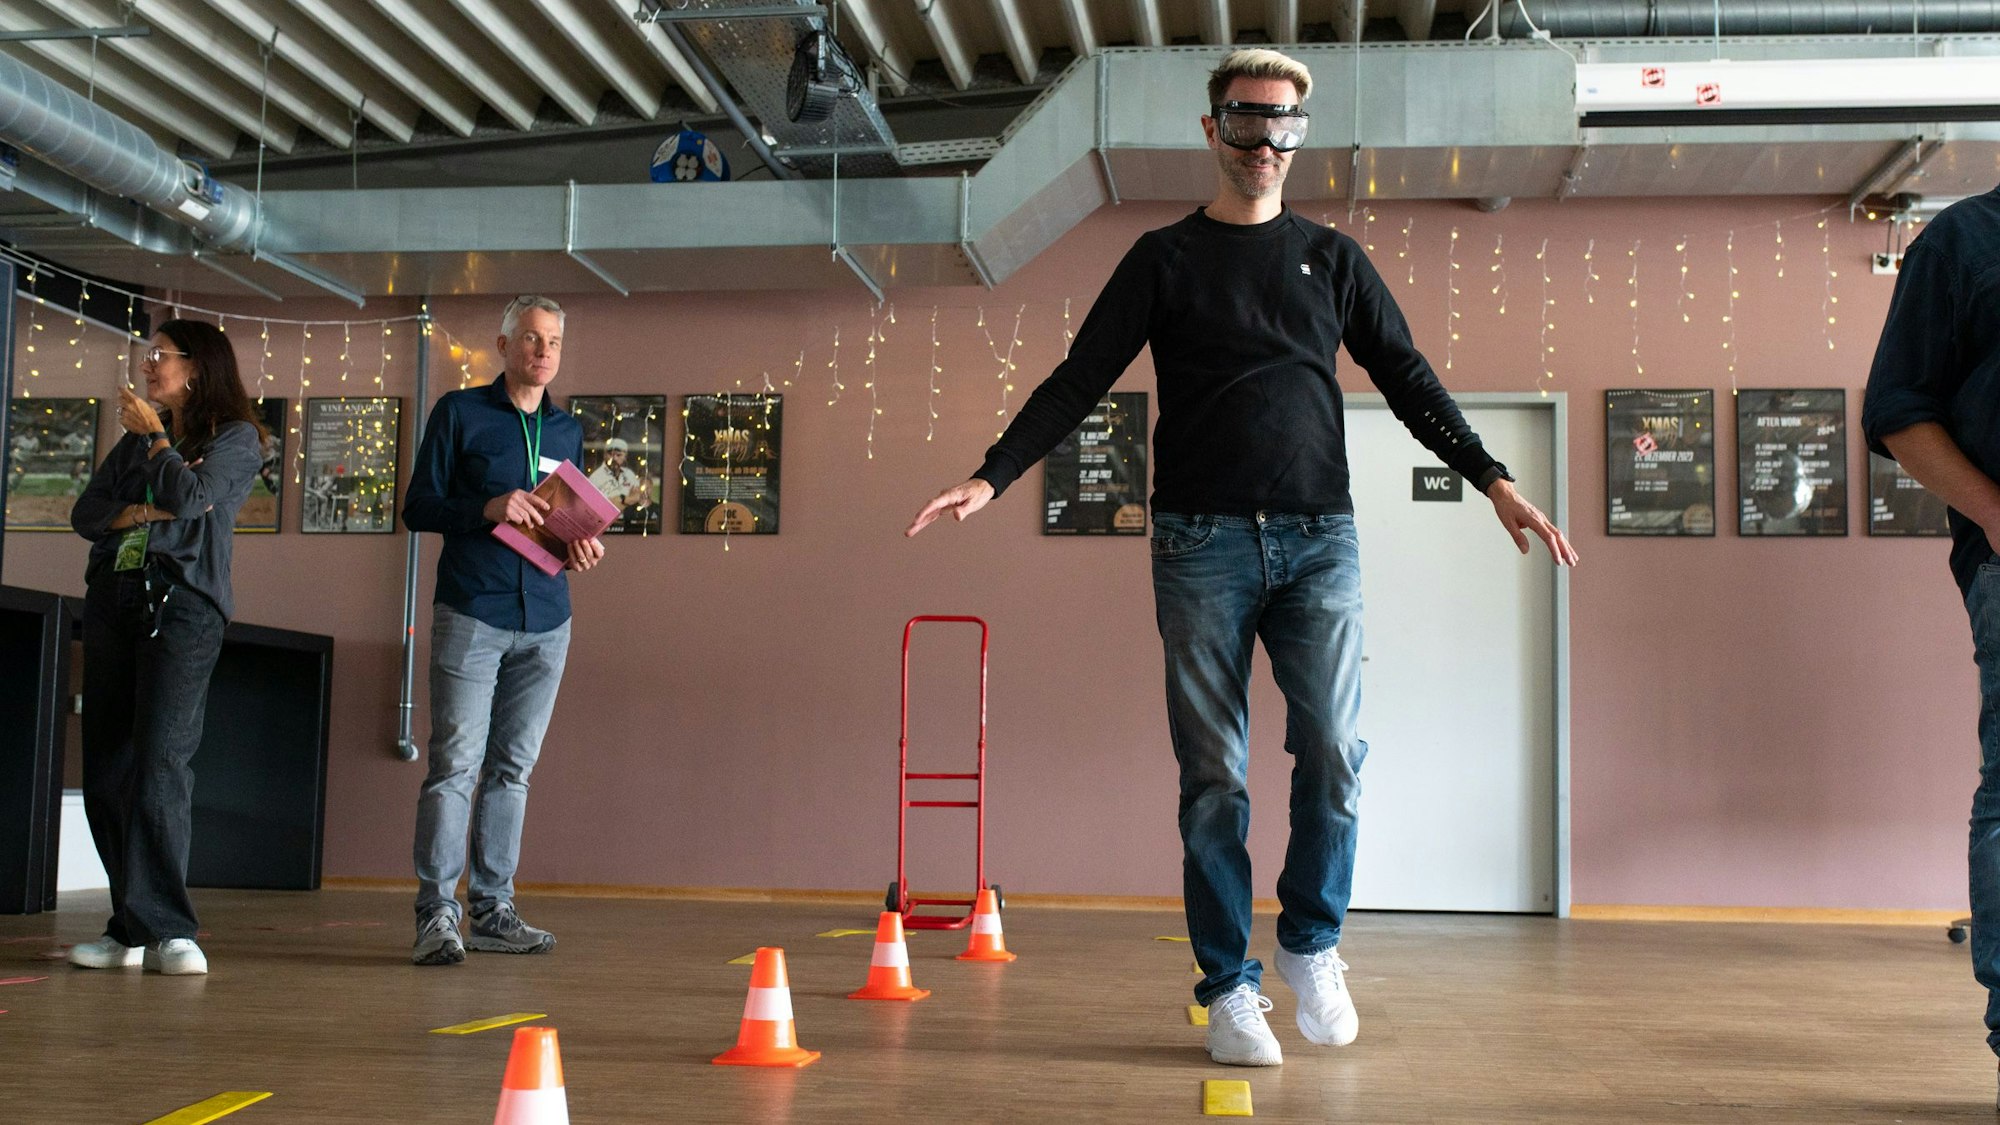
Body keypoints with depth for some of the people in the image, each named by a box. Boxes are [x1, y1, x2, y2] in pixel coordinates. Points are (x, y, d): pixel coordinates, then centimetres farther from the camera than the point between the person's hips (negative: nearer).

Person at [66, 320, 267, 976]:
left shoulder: (236, 436, 5)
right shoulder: (133, 440, 23)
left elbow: (190, 495, -12)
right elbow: (84, 513, 13)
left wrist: (153, 433, 2)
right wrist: (140, 512, -5)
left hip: (183, 606, -7)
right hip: (113, 599, 7)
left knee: (159, 762, -18)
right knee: (104, 770, 2)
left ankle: (166, 929, -18)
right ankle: (132, 929, 7)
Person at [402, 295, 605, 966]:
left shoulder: (567, 431, 17)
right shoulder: (459, 413, 3)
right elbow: (418, 508, 0)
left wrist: (581, 549, 2)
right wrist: (488, 509, -16)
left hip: (545, 622, 5)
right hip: (471, 616, -5)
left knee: (512, 767, 7)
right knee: (456, 764, -9)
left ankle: (493, 911, 12)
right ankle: (436, 914, -5)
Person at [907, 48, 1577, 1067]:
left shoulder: (1332, 259, 16)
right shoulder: (1164, 259, 11)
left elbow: (1409, 381, 14)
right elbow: (1079, 381, 5)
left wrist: (1494, 481, 2)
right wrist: (990, 477, -7)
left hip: (1318, 538, 1)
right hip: (1202, 540, -1)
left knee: (1332, 752, -9)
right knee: (1213, 774, -2)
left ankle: (1311, 944, 13)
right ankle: (1229, 989, 8)